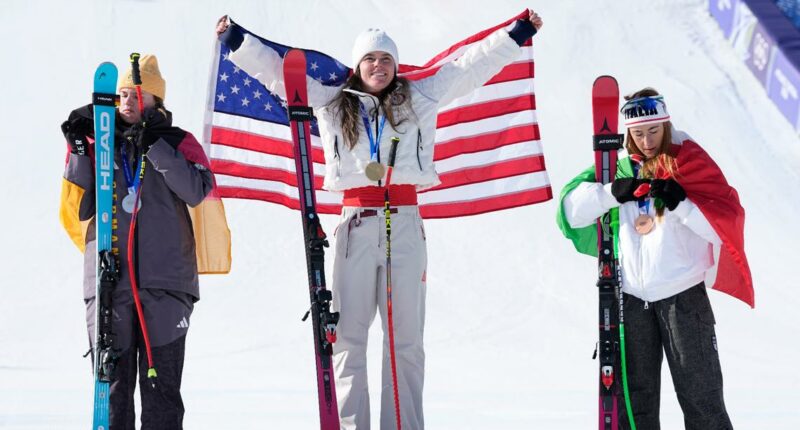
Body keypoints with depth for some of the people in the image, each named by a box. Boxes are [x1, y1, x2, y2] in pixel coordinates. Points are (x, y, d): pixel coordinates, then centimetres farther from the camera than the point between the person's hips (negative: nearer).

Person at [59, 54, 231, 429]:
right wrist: (78, 153, 0)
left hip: (164, 284, -2)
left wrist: (155, 146, -14)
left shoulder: (178, 142, 9)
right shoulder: (99, 144, 15)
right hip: (108, 283, 2)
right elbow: (78, 209, 8)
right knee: (112, 385, 3)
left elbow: (197, 191, -10)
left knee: (161, 385, -1)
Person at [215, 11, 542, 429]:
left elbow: (470, 67, 16)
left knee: (407, 337, 2)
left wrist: (517, 33, 15)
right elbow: (277, 71, 17)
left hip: (405, 223, 0)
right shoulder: (330, 102, 13)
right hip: (355, 222, 0)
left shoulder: (419, 98, 14)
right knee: (347, 335, -1)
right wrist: (236, 41, 13)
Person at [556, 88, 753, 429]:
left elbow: (726, 221, -10)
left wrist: (681, 204, -24)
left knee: (699, 394, 0)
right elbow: (572, 210, -2)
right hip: (631, 296, 4)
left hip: (682, 294, -3)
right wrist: (613, 193, -18)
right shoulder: (620, 168, 7)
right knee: (634, 396, 13)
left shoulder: (690, 162, -3)